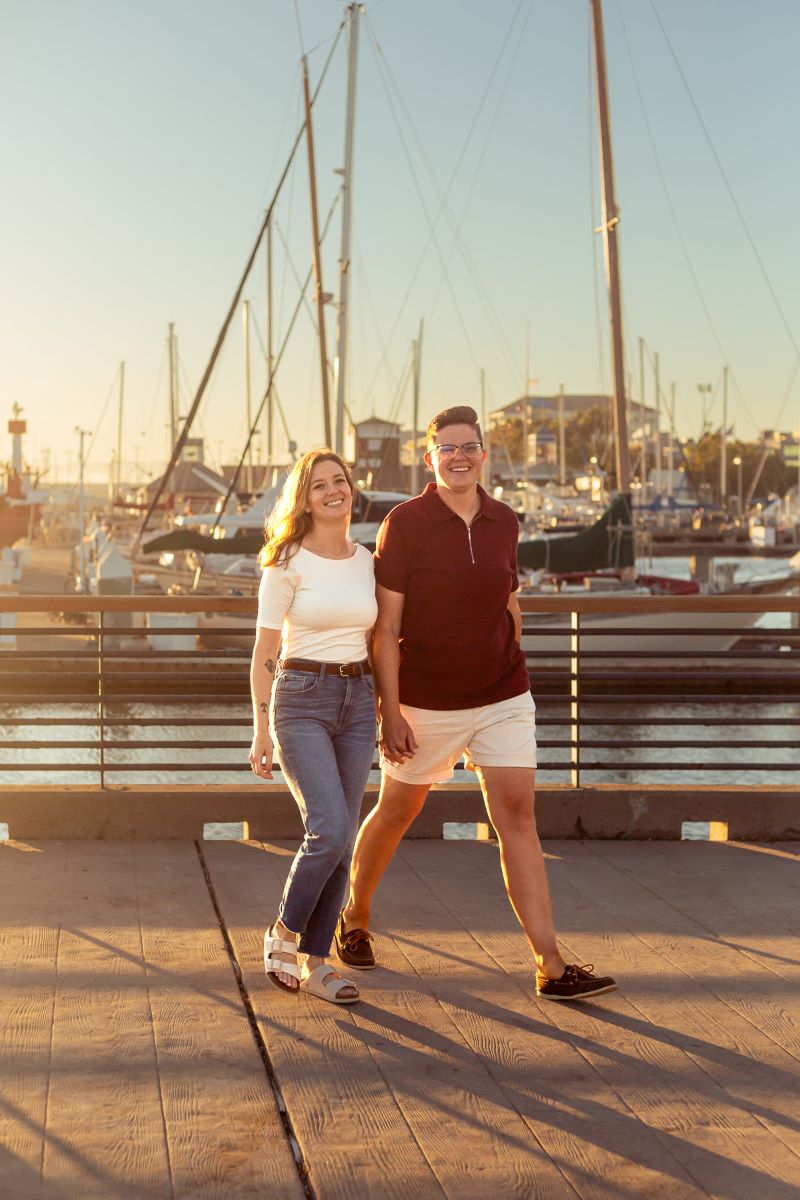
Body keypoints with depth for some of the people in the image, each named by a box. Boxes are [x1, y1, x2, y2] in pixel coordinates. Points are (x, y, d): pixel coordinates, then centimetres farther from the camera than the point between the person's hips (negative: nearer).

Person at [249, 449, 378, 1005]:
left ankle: (314, 961, 13)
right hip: (301, 700, -5)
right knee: (331, 831, -16)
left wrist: (386, 710, 14)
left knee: (341, 841, 3)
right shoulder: (287, 564, -5)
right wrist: (260, 730, -8)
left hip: (357, 702, 5)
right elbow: (264, 651, -5)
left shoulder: (367, 562, 10)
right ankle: (284, 932, 7)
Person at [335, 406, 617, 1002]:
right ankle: (355, 918, 40)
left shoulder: (504, 522, 2)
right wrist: (390, 713, -15)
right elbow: (387, 627, -11)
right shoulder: (405, 524, -11)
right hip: (427, 703, -3)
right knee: (395, 814, 14)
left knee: (518, 819, -5)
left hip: (503, 699, 3)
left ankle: (552, 968, -7)